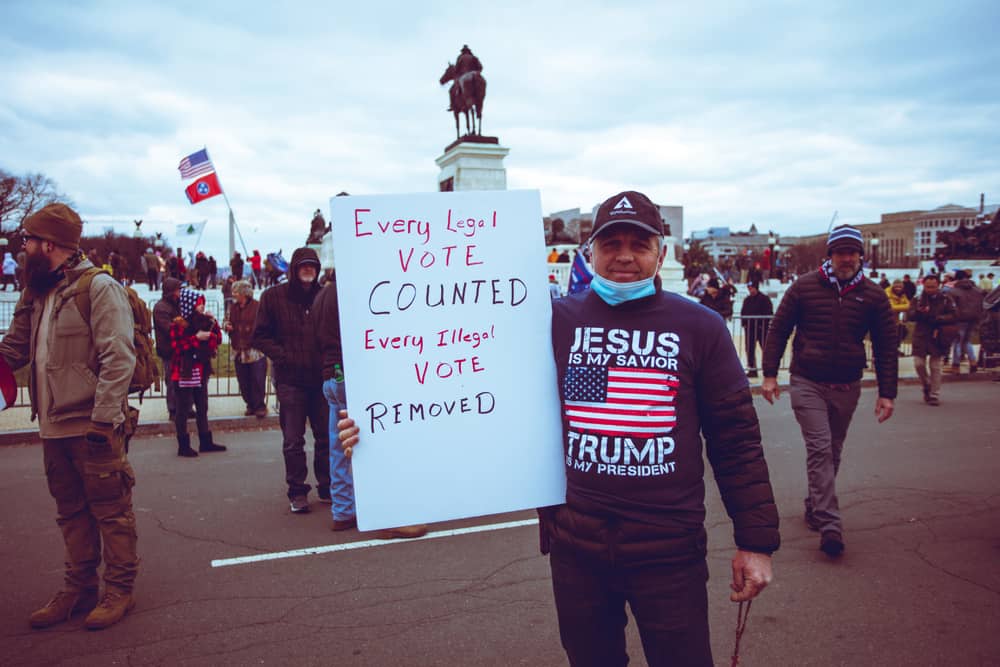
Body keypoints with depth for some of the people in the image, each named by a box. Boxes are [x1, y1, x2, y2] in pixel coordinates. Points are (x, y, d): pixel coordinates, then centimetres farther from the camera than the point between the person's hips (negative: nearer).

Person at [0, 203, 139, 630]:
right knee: (71, 514, 17)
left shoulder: (99, 288, -11)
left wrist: (104, 419, -21)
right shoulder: (37, 295, 15)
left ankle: (119, 590, 16)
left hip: (92, 428, -8)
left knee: (111, 511, 4)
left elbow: (118, 358, -17)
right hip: (53, 428, 8)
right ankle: (78, 589, 29)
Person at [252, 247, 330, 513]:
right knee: (293, 441, 3)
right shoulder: (274, 296, 2)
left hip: (322, 378, 2)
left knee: (326, 437, 9)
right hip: (290, 379, -2)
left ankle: (326, 487, 23)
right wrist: (283, 357, -10)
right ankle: (297, 491, 15)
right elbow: (260, 336, 3)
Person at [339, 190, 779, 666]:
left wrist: (756, 539, 0)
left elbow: (735, 438, 1)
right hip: (575, 542, 2)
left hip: (669, 548, -1)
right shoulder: (555, 320, -1)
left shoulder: (699, 327, -2)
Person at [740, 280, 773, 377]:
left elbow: (769, 313, -8)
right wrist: (744, 323, 3)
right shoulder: (747, 300, 13)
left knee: (765, 348, -2)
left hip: (762, 328, -5)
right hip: (749, 328, 5)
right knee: (750, 350, 5)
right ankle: (752, 370, 11)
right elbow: (743, 313, 16)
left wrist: (764, 324, -15)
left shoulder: (764, 299, -4)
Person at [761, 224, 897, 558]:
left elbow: (887, 346, 5)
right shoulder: (805, 286, -3)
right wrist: (770, 374, -4)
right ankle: (829, 525, -10)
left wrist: (887, 393, 1)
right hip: (807, 384, -3)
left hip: (847, 388, 3)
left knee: (832, 452, 14)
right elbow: (778, 330, 1)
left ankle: (815, 507, 32)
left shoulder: (873, 295, 2)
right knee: (820, 449, -11)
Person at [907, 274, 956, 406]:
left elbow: (953, 317, -5)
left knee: (935, 367, 4)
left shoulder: (945, 299, 1)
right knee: (918, 364, -3)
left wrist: (937, 318, -20)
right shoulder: (918, 299, 4)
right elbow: (909, 315, -5)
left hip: (938, 337, -1)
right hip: (921, 336, 1)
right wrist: (919, 312, -25)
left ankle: (934, 395, 13)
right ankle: (927, 386, 23)